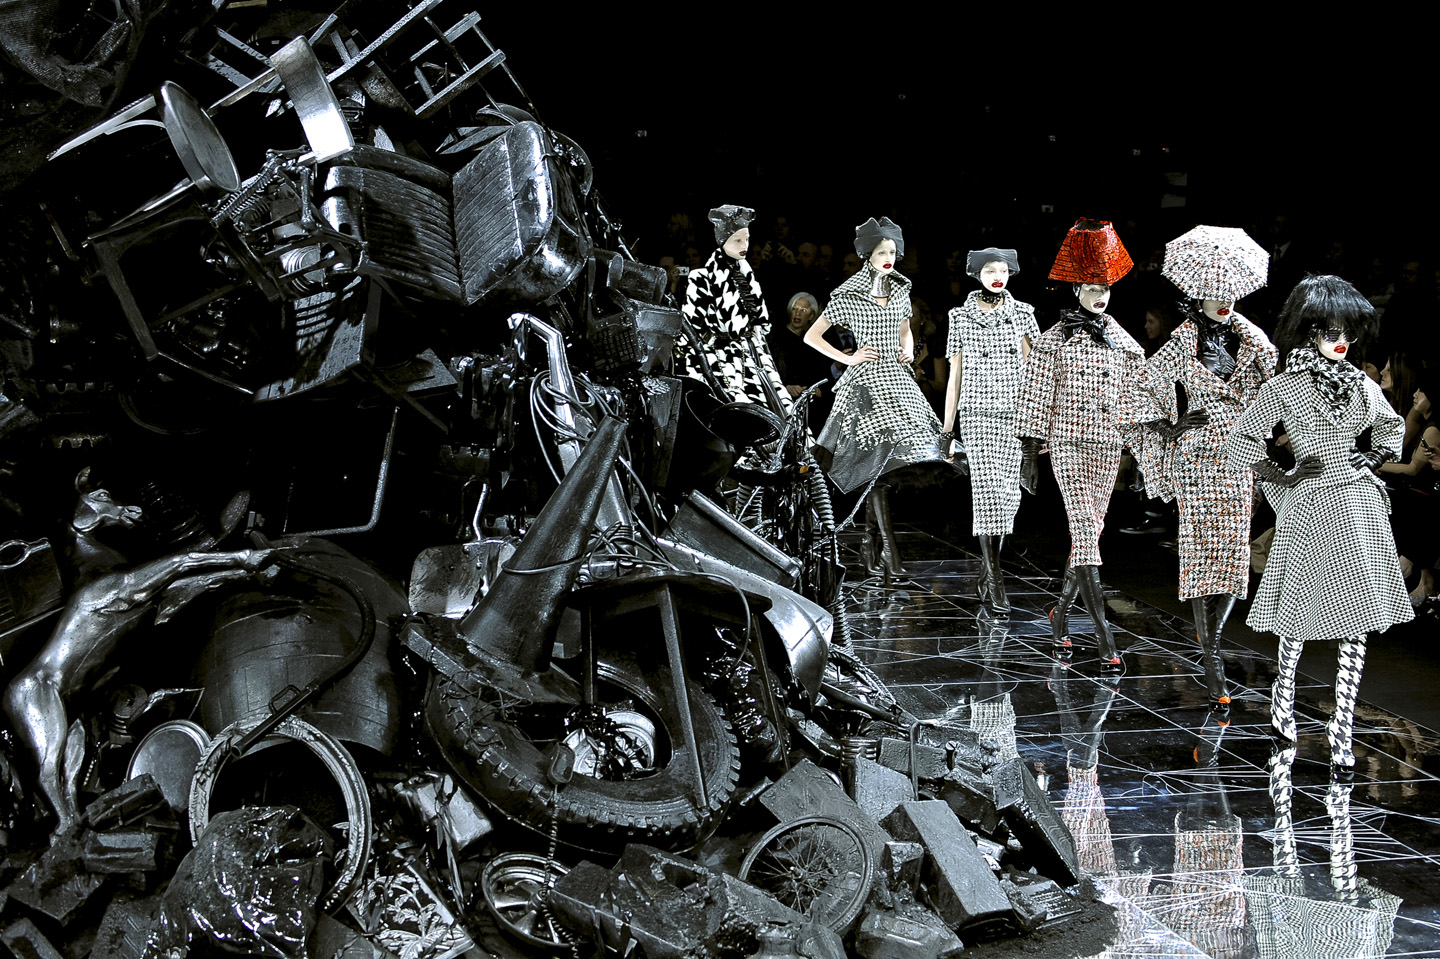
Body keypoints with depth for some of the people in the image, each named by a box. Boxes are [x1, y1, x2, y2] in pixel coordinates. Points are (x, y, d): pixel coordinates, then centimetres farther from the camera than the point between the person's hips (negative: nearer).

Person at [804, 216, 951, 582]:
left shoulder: (900, 289, 11)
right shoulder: (848, 295, -4)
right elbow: (811, 336, 1)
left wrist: (908, 350, 7)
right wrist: (848, 358, -6)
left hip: (898, 380, 5)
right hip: (867, 382, -5)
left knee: (880, 471, 4)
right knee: (880, 469, -13)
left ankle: (872, 554, 12)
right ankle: (890, 555, -14)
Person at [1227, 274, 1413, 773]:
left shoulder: (1361, 385, 8)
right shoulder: (1282, 387, -5)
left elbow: (1392, 425, 26)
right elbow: (1242, 441, -2)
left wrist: (1375, 457, 10)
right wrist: (1282, 477, -5)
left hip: (1361, 504, 4)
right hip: (1312, 507, -4)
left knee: (1357, 621, 1)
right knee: (1305, 611, 6)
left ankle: (1342, 726, 5)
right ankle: (1284, 690, 34)